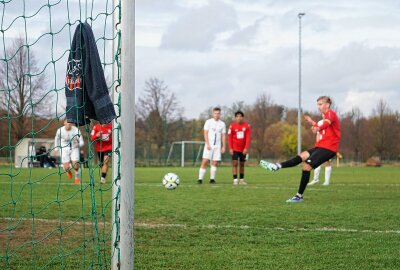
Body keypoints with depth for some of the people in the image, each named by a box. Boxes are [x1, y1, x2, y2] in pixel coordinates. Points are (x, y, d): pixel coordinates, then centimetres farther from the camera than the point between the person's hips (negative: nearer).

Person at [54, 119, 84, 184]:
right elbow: (57, 138, 11)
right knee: (66, 168, -10)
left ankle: (77, 178, 19)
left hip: (74, 149, 0)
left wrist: (78, 144, -36)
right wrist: (56, 148, 11)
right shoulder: (60, 131, -12)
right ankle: (68, 171, 31)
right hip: (64, 149, 0)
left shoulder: (76, 130, -16)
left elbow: (82, 142, -14)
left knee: (75, 166, -14)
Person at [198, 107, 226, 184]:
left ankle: (212, 179, 7)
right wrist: (208, 144, -12)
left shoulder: (222, 124, 11)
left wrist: (223, 147, 5)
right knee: (205, 161, -9)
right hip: (209, 145, -3)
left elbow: (223, 136, 12)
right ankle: (200, 178, -9)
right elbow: (205, 133, -2)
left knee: (215, 163, 0)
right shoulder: (208, 122, 2)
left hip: (217, 146, 3)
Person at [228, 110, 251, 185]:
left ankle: (242, 180, 19)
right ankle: (235, 180, -8)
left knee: (242, 164, 10)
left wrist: (246, 148, -10)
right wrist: (230, 148, -11)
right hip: (235, 149, -2)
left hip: (243, 149, 2)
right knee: (235, 163, -8)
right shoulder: (232, 126, -6)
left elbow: (248, 137, -3)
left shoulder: (246, 126, -2)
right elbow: (229, 138, -5)